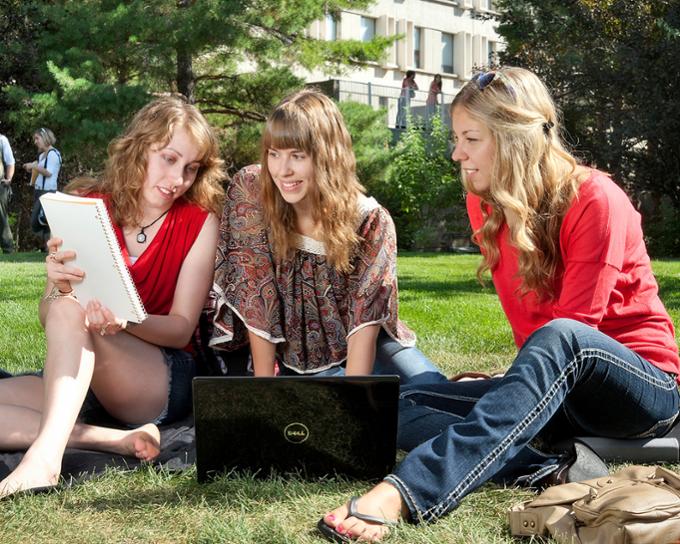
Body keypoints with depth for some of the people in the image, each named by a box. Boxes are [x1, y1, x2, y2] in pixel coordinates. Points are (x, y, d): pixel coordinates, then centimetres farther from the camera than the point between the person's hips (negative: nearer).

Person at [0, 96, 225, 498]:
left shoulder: (200, 221, -3)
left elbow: (182, 329, -8)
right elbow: (47, 319, 0)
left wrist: (124, 319, -29)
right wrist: (58, 289, -25)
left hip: (165, 380, -4)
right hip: (79, 383, 4)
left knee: (70, 311, -29)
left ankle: (45, 457, -44)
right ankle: (123, 442, -28)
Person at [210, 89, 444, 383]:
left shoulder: (371, 221, -17)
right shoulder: (248, 192, -17)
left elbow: (364, 326, -21)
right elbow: (255, 301, -17)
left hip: (361, 354, -2)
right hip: (290, 359, 2)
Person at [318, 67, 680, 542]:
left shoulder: (595, 199, -15)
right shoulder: (487, 205, 3)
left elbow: (570, 331, -17)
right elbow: (527, 323, 6)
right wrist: (529, 381, -5)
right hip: (557, 391, 6)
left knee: (560, 339, -39)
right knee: (411, 406, -11)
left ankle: (405, 493, -52)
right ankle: (562, 468, -31)